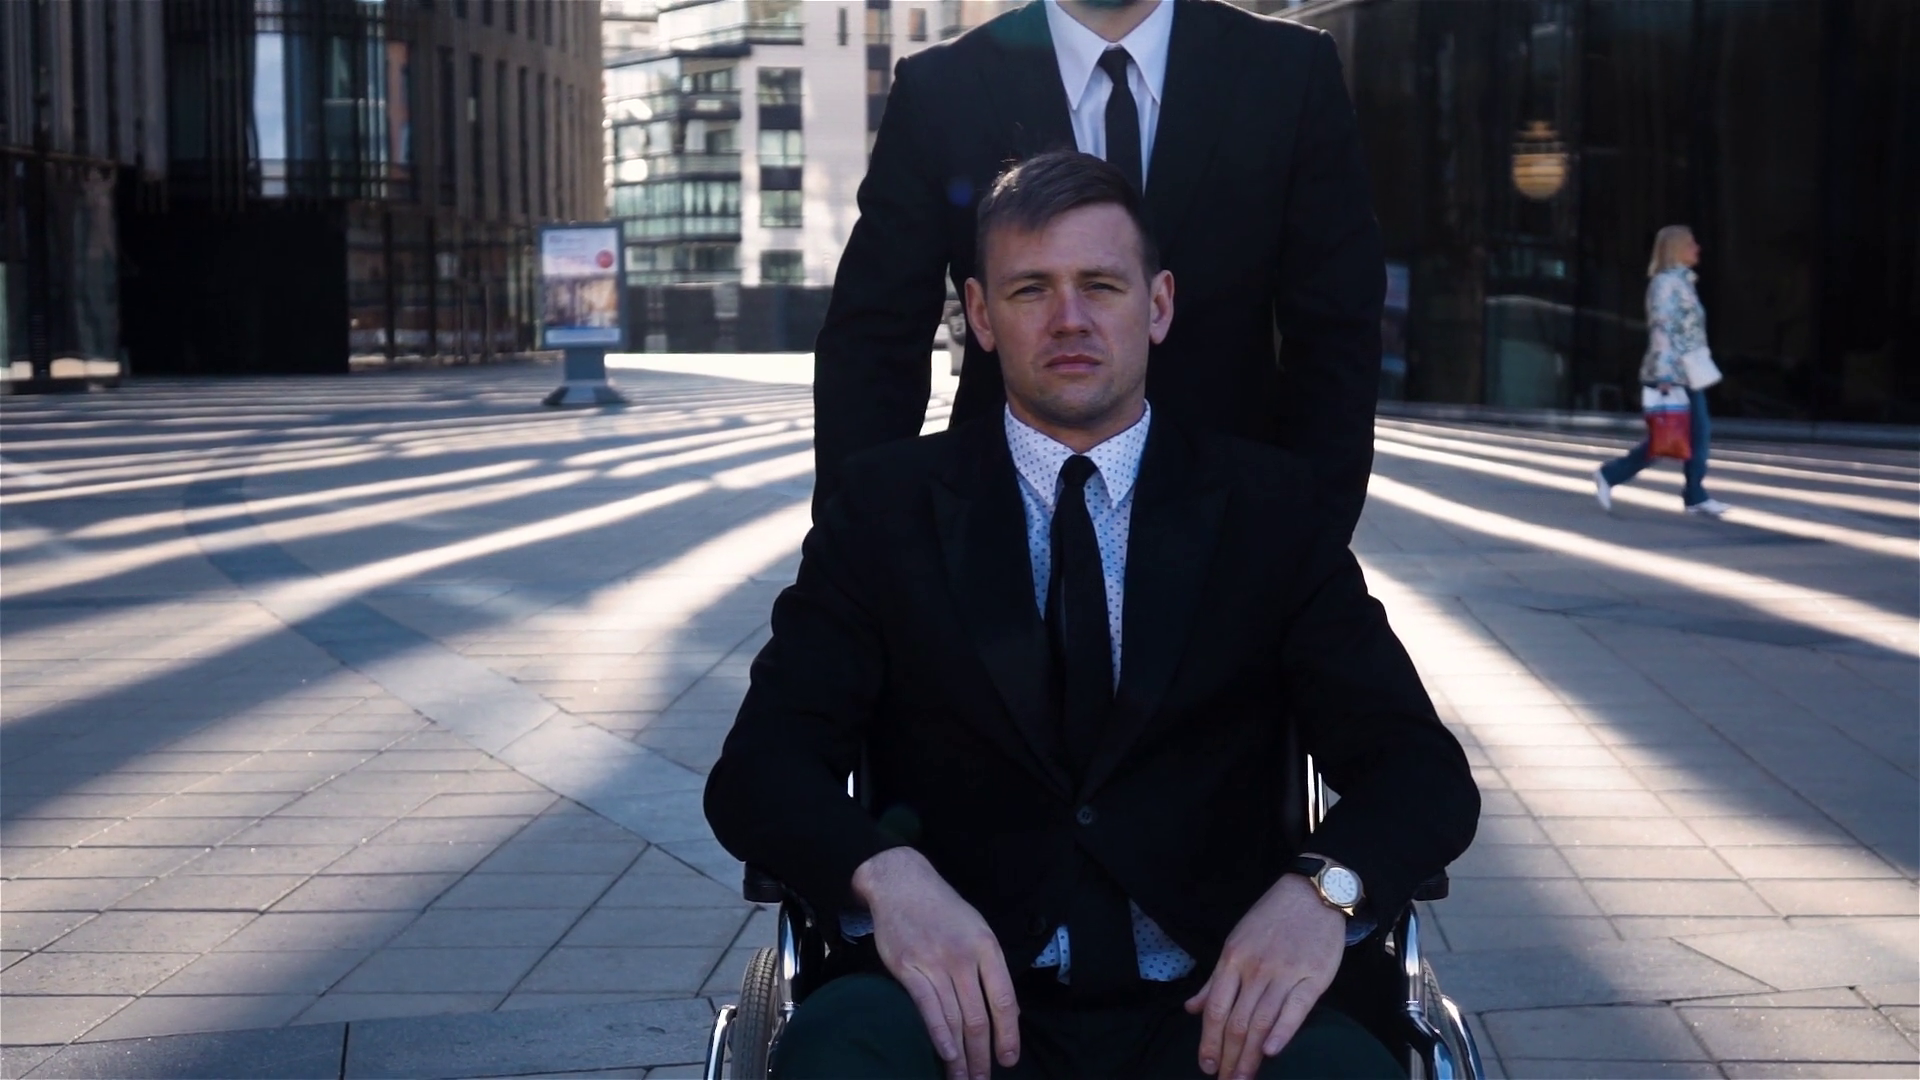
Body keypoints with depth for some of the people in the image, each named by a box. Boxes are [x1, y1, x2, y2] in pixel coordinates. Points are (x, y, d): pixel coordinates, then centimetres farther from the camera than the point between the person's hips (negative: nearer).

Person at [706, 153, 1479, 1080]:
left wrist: (1325, 887, -21)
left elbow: (1424, 769, 3)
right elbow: (758, 768, 0)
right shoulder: (887, 507, 9)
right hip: (970, 998, -1)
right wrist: (885, 872, -23)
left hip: (1211, 1004, 1)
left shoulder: (1269, 508, 10)